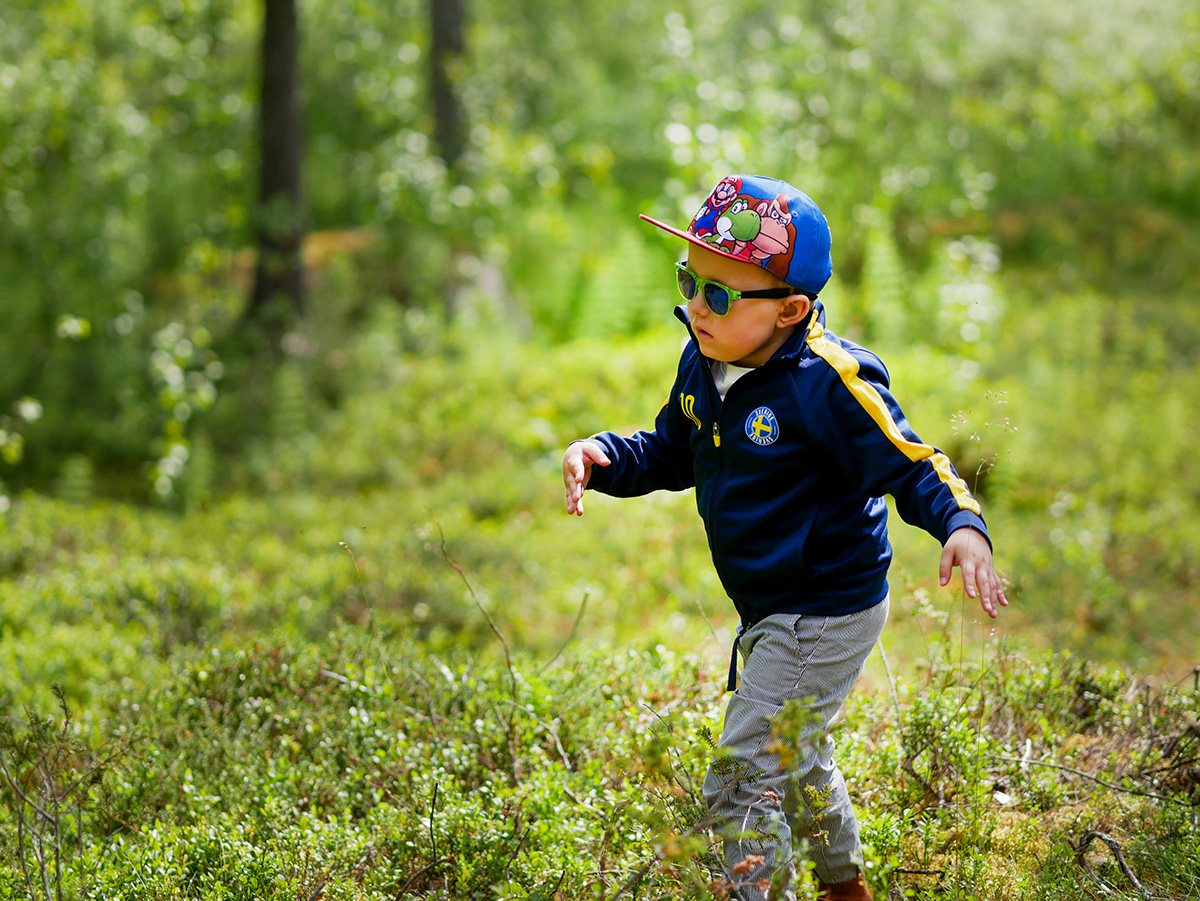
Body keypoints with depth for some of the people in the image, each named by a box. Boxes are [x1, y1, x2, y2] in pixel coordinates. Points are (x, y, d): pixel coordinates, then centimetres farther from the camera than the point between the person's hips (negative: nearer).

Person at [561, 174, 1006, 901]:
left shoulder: (829, 383, -26)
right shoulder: (703, 364, -2)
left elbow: (913, 465, -21)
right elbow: (671, 454, 12)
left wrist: (962, 526, -39)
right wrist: (603, 456, -7)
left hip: (828, 615, -9)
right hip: (771, 612, 9)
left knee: (743, 780, -10)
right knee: (794, 758, 29)